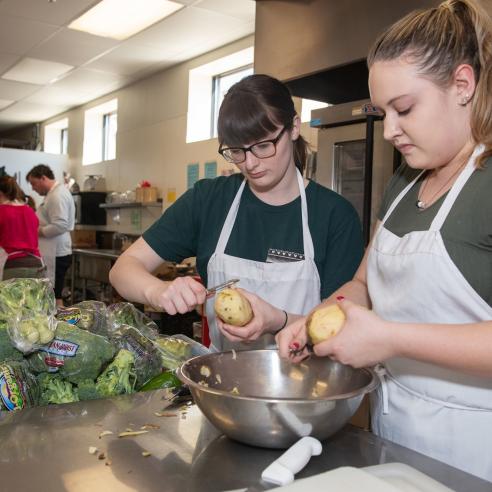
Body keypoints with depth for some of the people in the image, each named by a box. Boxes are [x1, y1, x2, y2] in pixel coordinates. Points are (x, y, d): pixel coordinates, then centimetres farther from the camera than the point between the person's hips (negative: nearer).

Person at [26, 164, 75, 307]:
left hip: (56, 254, -10)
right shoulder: (55, 193, 17)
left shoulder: (57, 195, -15)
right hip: (54, 253, 10)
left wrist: (36, 231, -13)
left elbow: (60, 226, -24)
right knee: (53, 295, 12)